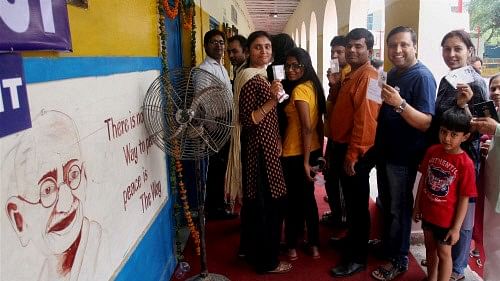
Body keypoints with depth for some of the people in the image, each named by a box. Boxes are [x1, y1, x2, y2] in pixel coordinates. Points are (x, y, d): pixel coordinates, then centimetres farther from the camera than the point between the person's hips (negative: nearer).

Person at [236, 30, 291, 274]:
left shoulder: (264, 75, 12)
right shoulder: (250, 79, -17)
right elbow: (246, 120, -23)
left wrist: (277, 142, 16)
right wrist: (272, 101, -30)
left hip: (267, 147, 10)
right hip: (258, 148, -10)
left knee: (261, 203, 19)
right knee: (267, 204, 0)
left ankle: (256, 252, 35)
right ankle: (267, 261, 16)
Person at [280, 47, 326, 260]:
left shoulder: (299, 90, -18)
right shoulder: (312, 85, 7)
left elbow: (307, 128, -23)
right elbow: (318, 122, 10)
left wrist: (305, 161, -19)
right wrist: (319, 150, 16)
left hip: (296, 153, -8)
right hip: (312, 150, 8)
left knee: (294, 199, 7)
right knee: (307, 196, 18)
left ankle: (292, 245, 23)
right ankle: (313, 244, 29)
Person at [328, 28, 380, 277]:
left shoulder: (368, 76, -17)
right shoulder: (351, 75, 15)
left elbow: (365, 119, -24)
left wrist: (352, 156, -24)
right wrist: (335, 86, 6)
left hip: (356, 153, -9)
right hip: (342, 146, 10)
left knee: (357, 205, 2)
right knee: (350, 201, 22)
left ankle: (357, 258, 15)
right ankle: (351, 240, 39)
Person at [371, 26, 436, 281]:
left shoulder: (422, 77, -17)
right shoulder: (392, 74, 9)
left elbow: (426, 123, -24)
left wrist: (400, 104, -38)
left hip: (403, 156, -8)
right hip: (385, 152, 8)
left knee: (398, 208, 6)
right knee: (386, 204, 21)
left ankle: (398, 260, 23)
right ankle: (387, 245, 39)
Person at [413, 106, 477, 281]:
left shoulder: (465, 163, -21)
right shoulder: (432, 151, -7)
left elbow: (464, 199, -16)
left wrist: (456, 228, -14)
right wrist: (417, 206, 8)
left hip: (446, 219, -5)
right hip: (427, 212, 5)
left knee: (443, 253, 12)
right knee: (430, 247, 23)